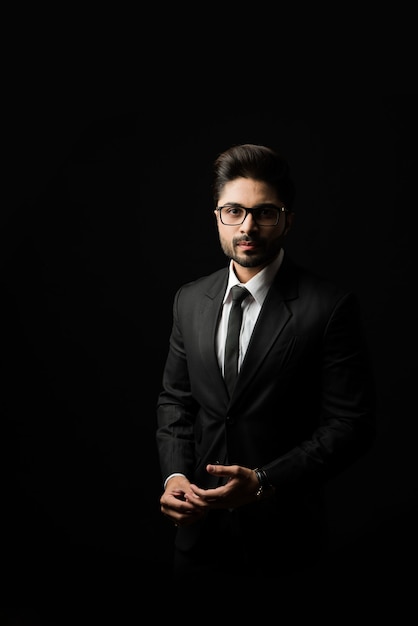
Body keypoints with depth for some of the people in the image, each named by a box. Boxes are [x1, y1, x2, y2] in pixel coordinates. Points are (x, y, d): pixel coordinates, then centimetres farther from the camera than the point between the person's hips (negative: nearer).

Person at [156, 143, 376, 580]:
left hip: (282, 533, -4)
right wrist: (174, 475, -6)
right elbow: (174, 399, 9)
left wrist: (263, 482, -21)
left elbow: (350, 425, -13)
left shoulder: (330, 307, -13)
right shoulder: (190, 300, 3)